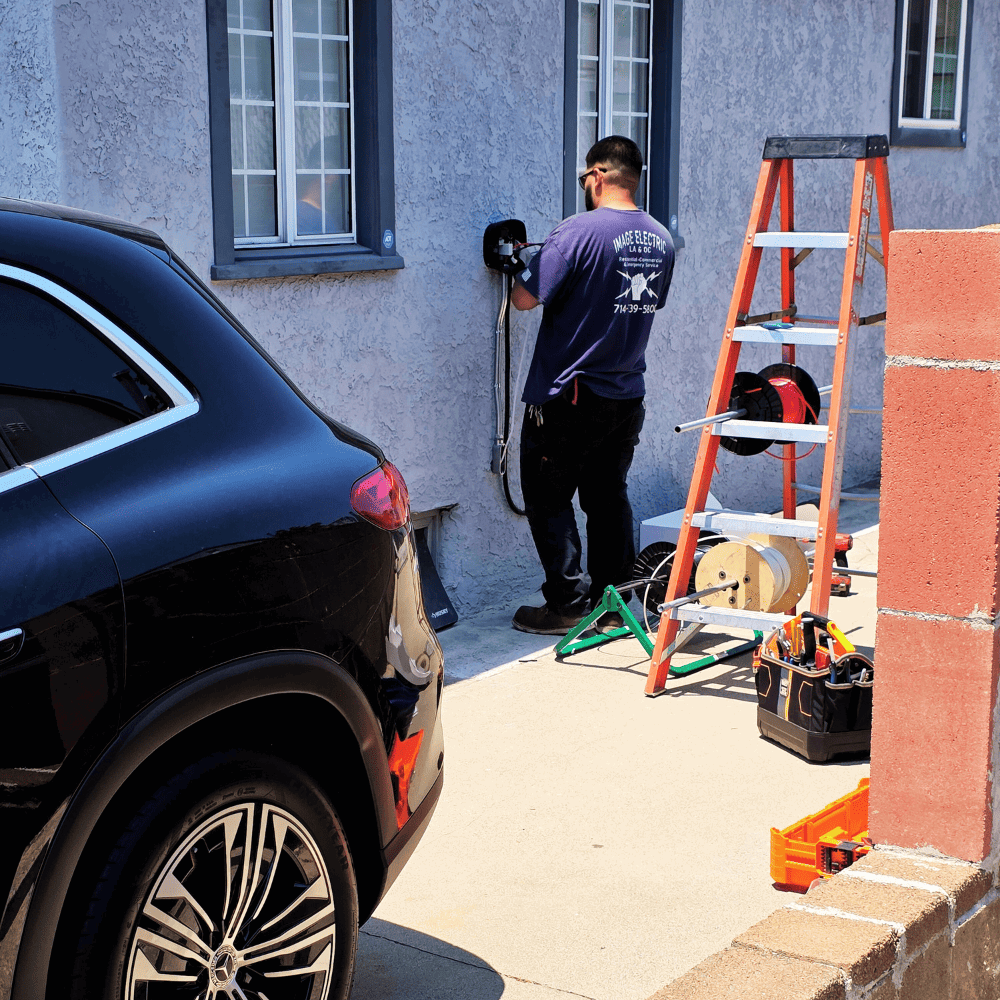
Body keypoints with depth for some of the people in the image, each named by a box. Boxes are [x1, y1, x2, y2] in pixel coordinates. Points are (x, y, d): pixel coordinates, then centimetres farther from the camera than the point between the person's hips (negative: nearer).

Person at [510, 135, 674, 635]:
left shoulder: (578, 232, -17)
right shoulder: (661, 239, 5)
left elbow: (526, 298, -17)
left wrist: (524, 268, 5)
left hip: (567, 397, -7)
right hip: (628, 396, 7)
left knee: (549, 500, 5)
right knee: (609, 498, 16)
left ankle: (570, 604, 6)